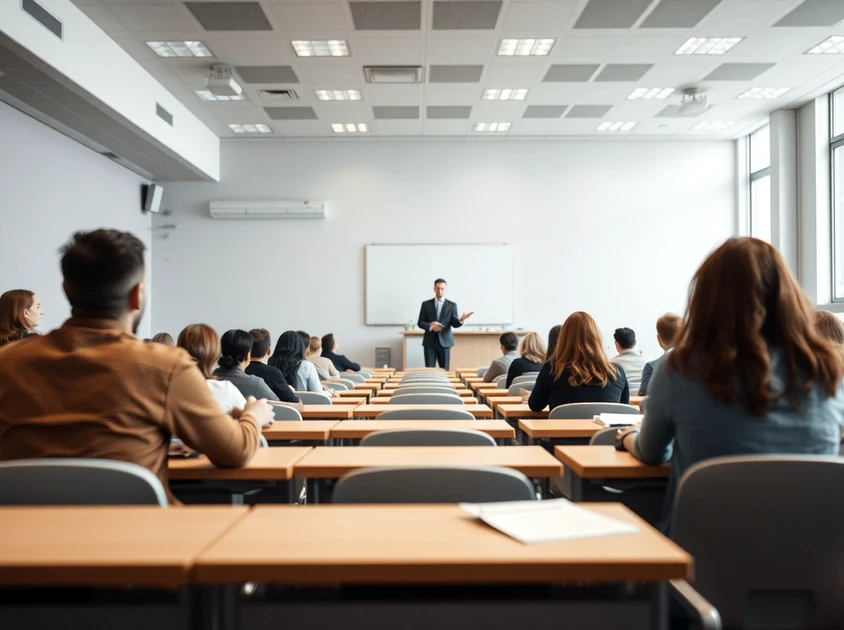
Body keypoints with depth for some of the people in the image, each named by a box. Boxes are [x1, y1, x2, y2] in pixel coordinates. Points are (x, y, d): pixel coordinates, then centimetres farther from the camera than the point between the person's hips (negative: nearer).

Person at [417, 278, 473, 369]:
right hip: (429, 342, 0)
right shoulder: (426, 304, 6)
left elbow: (454, 324, -2)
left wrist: (461, 320, -25)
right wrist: (430, 326, -16)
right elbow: (420, 323, 3)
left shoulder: (452, 305, 5)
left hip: (444, 342, 0)